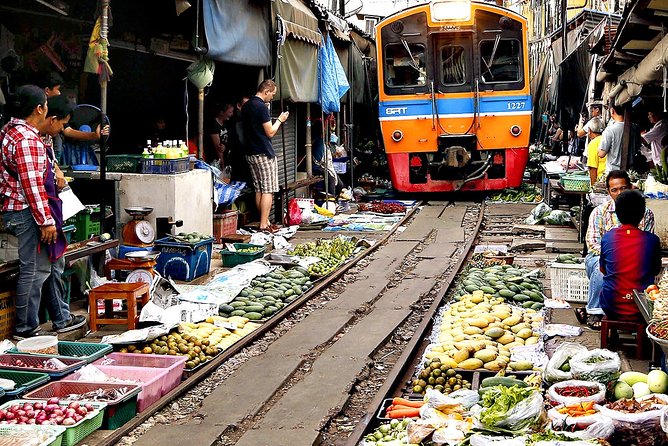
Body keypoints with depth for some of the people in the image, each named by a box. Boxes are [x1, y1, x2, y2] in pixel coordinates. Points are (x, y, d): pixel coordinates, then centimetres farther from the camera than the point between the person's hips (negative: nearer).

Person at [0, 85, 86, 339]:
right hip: (28, 213, -11)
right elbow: (32, 185, -24)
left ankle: (61, 319, 28)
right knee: (35, 270, -2)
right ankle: (25, 329, 9)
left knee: (53, 264, 18)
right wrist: (46, 221, -21)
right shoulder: (27, 139, -21)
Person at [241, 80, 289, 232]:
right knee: (268, 190, -5)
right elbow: (270, 132, -14)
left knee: (259, 189, 12)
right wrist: (279, 120, 2)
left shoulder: (246, 106, 12)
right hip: (264, 154, -9)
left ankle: (264, 221, 17)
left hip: (250, 153, 9)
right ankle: (264, 225, -6)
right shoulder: (261, 107, -15)